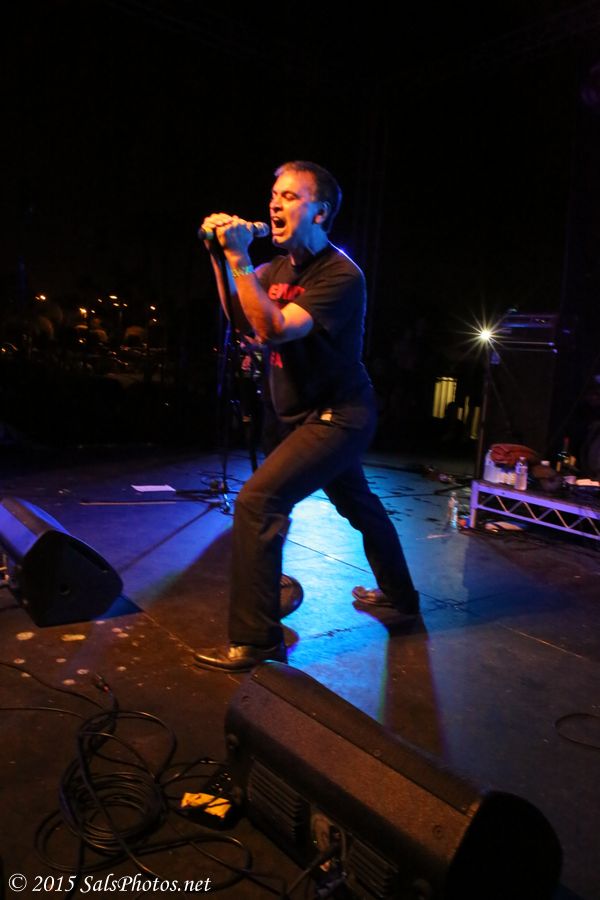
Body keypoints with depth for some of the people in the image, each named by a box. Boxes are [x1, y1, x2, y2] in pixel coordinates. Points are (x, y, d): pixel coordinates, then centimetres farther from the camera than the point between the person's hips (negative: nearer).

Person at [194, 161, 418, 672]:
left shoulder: (340, 275, -20)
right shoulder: (284, 265, 7)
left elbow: (274, 328, -30)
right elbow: (241, 314, 3)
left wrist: (240, 258, -28)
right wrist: (220, 257, -7)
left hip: (336, 418, -10)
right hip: (319, 415, 10)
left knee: (258, 502, -18)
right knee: (358, 504, 22)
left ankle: (256, 641, -9)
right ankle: (399, 596, 44)